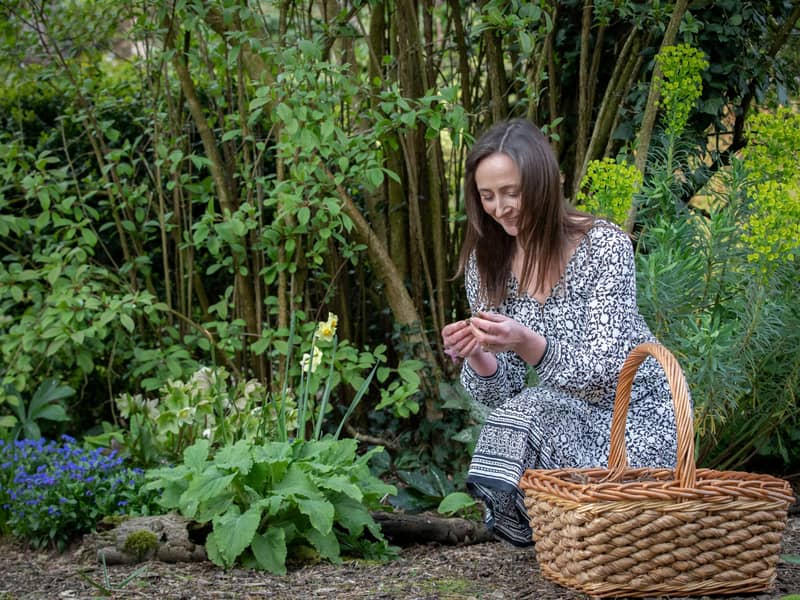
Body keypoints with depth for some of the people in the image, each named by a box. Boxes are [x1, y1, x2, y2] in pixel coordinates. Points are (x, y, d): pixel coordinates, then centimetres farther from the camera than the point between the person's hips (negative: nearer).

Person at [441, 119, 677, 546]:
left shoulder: (602, 246, -17)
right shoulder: (486, 264, -3)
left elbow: (605, 373, -24)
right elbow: (499, 394, -3)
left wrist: (527, 344, -40)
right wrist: (476, 357, -26)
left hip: (636, 419, -5)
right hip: (567, 418, 5)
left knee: (532, 415, -31)